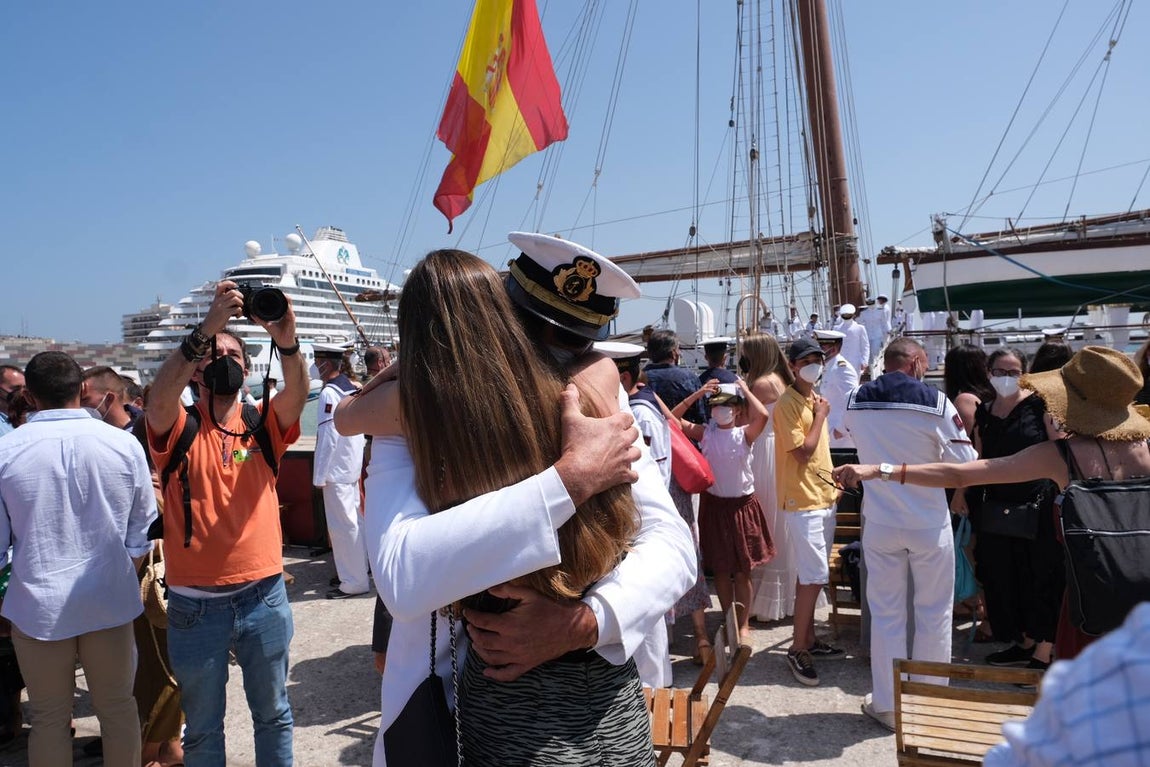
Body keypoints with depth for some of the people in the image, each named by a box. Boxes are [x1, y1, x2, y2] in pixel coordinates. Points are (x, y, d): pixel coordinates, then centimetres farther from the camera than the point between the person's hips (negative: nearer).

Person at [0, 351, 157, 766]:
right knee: (118, 708, 16)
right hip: (109, 602, 1)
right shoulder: (124, 444, -9)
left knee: (48, 718, 15)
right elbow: (142, 530, 0)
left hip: (38, 607, 0)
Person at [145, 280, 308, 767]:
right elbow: (160, 398, -25)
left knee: (273, 714, 18)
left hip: (263, 595, 1)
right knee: (203, 728, 16)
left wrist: (286, 340, -39)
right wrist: (205, 329, -37)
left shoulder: (262, 425, 1)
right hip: (195, 604, -1)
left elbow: (296, 393, -19)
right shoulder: (179, 429, -3)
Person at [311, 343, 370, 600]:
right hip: (353, 466, 9)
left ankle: (354, 582, 3)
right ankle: (358, 571, 27)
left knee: (342, 525, -3)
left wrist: (319, 476, -16)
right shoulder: (351, 387, 9)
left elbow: (327, 437, -20)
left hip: (337, 470, -9)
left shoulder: (329, 393, -17)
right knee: (354, 521, 16)